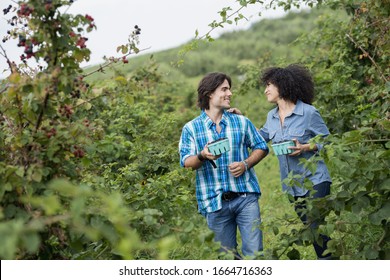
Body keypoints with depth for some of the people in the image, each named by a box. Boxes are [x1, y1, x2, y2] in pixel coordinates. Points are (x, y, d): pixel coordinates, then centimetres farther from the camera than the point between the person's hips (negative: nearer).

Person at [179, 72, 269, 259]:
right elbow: (186, 162, -5)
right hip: (214, 201, -1)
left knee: (254, 252, -3)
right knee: (226, 256, 9)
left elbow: (261, 147, 13)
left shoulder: (242, 122, 10)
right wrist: (202, 156, -27)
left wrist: (245, 164, -6)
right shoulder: (191, 128, 3)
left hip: (245, 196, 1)